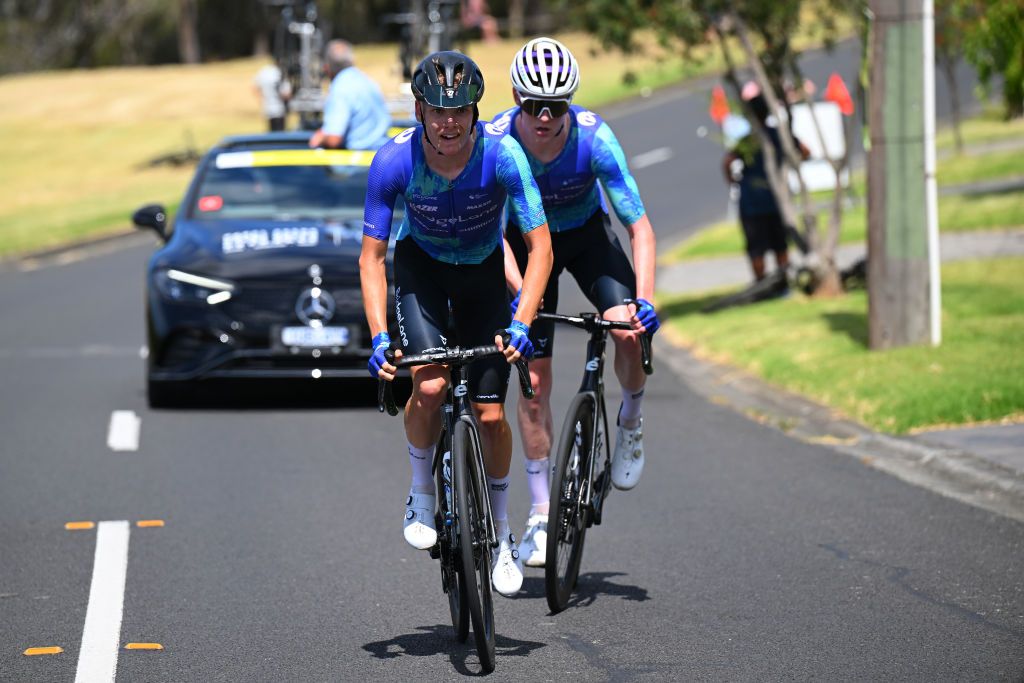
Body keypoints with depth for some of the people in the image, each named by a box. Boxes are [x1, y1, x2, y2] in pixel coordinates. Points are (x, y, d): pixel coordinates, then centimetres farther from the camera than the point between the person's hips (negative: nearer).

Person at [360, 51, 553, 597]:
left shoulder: (502, 156, -29)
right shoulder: (394, 160, -28)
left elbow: (540, 246, -24)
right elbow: (372, 256, -20)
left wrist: (520, 324, -36)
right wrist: (378, 337, -31)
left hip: (483, 270, 0)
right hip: (421, 265, 0)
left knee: (490, 413, -4)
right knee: (430, 386, -26)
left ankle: (501, 534, 19)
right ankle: (422, 492, 1)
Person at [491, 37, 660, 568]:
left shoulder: (594, 138, -30)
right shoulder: (495, 141, -29)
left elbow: (639, 226, -28)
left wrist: (644, 300, -40)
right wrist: (521, 296, -43)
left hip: (586, 233, 0)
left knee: (630, 329, -27)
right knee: (535, 379, -5)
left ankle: (630, 421, 4)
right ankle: (541, 512, 7)